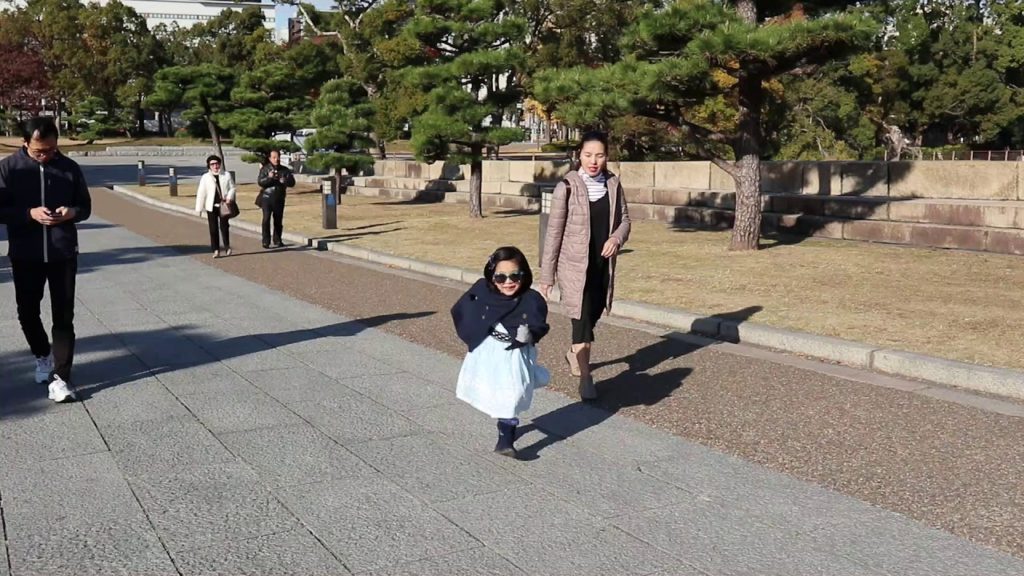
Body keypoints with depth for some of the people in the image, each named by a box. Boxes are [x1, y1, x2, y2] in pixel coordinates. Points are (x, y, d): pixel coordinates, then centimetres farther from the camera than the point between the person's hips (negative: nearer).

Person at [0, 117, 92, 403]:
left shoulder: (69, 167, 1)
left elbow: (86, 206, 8)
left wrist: (71, 212, -15)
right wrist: (30, 213, -21)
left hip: (63, 254, 0)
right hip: (25, 255, 0)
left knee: (63, 317, -2)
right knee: (27, 312, 12)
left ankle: (60, 377, 0)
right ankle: (43, 356, 38)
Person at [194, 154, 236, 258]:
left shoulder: (226, 175, 4)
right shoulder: (205, 177, 2)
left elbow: (232, 188, 8)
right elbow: (201, 194, 1)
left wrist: (229, 197, -12)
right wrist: (199, 208, -1)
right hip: (211, 207, 0)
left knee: (224, 227, 1)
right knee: (213, 229, 0)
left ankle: (227, 247, 19)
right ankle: (216, 250, 5)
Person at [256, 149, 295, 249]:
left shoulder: (285, 170, 8)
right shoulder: (265, 169, 1)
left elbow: (292, 182, 6)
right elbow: (259, 182, -8)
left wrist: (285, 181, -15)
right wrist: (268, 177, -26)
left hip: (279, 199, 3)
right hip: (267, 197, -3)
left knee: (278, 220, 8)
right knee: (266, 219, -12)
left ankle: (277, 241, 21)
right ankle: (266, 241, -10)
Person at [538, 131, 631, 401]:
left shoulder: (613, 184, 1)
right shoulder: (567, 187, -13)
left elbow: (624, 219, 10)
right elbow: (554, 232, -10)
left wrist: (617, 237, -14)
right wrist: (546, 276, -8)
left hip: (603, 264, 5)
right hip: (575, 265, -5)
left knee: (593, 315, 19)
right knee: (582, 318, -8)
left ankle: (574, 354, 46)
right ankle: (585, 378, 4)